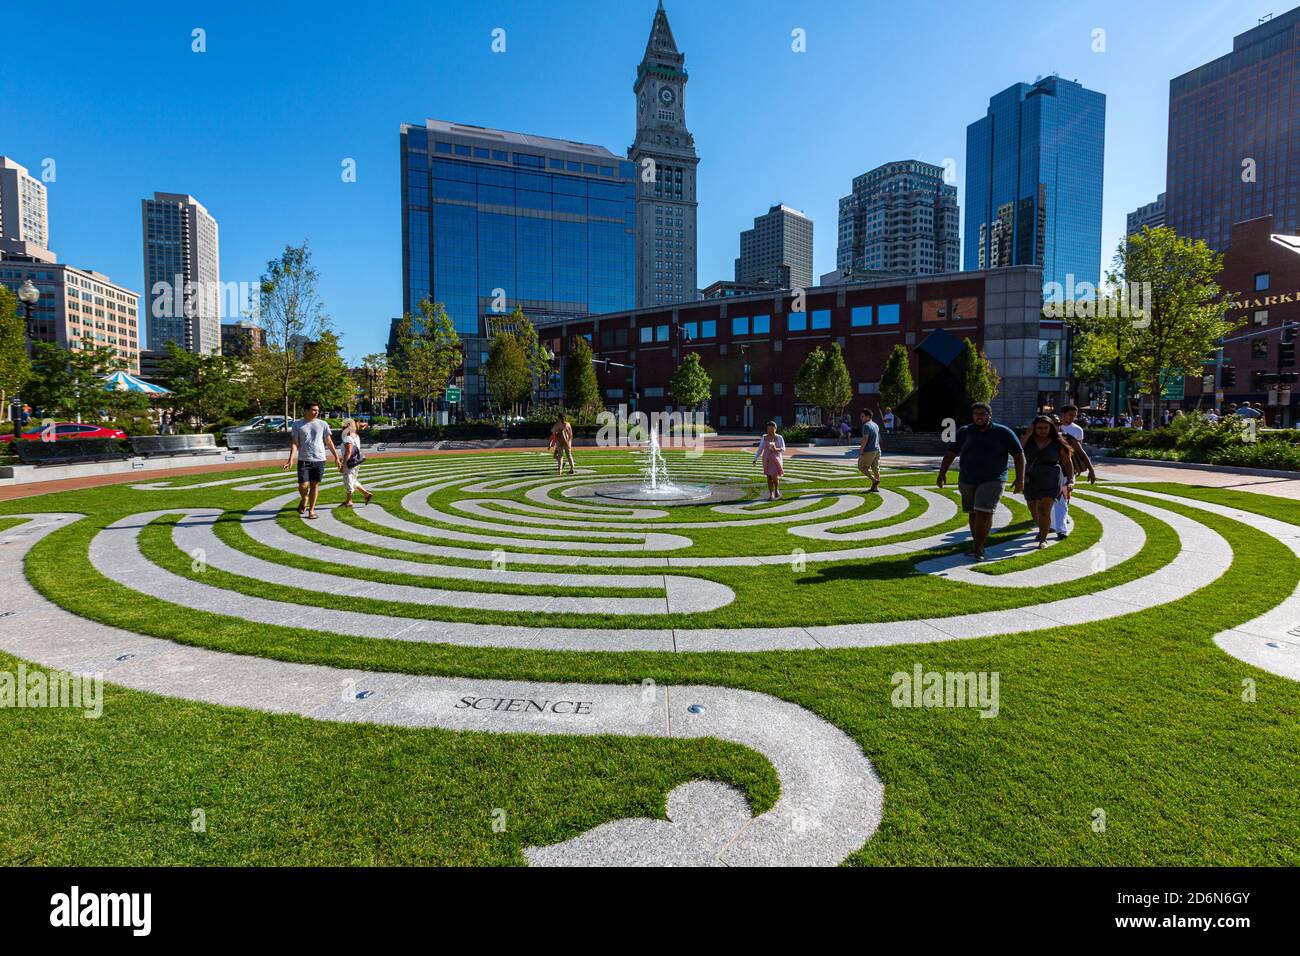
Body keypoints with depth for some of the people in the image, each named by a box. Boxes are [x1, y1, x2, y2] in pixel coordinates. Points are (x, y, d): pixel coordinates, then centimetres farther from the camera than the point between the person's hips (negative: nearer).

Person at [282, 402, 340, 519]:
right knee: (303, 485, -6)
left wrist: (336, 457, 9)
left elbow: (329, 442, 11)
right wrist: (291, 459, -10)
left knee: (315, 485, 5)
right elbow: (294, 443, 0)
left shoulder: (323, 424, 5)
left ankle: (311, 510, 16)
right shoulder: (297, 424, 2)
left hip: (319, 460, 1)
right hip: (303, 460, -1)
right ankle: (304, 500, 27)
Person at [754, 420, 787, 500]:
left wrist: (776, 449, -28)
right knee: (769, 477, 3)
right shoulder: (764, 437, 2)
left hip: (776, 459, -2)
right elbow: (760, 449, 3)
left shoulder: (779, 438, -5)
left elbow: (783, 450, -8)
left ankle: (776, 489, 20)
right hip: (767, 460, 2)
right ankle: (771, 494, 13)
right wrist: (755, 459, -4)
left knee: (775, 477, -9)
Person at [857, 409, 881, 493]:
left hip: (869, 451, -9)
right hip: (877, 450, 9)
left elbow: (865, 439, -22)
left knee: (862, 467, 3)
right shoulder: (876, 425, 13)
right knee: (876, 468, 8)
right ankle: (875, 487, 10)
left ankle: (875, 480, -6)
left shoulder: (866, 426, -14)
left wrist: (861, 451, -19)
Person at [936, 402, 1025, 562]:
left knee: (984, 513, -14)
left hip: (992, 481, -3)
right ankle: (976, 545, 23)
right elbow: (951, 453, 10)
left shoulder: (1003, 432, 0)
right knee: (974, 514, 10)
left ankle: (978, 548, -6)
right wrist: (942, 473, 2)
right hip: (967, 481, 3)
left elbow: (1019, 455, 2)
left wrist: (1020, 479, -5)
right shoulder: (964, 432, 6)